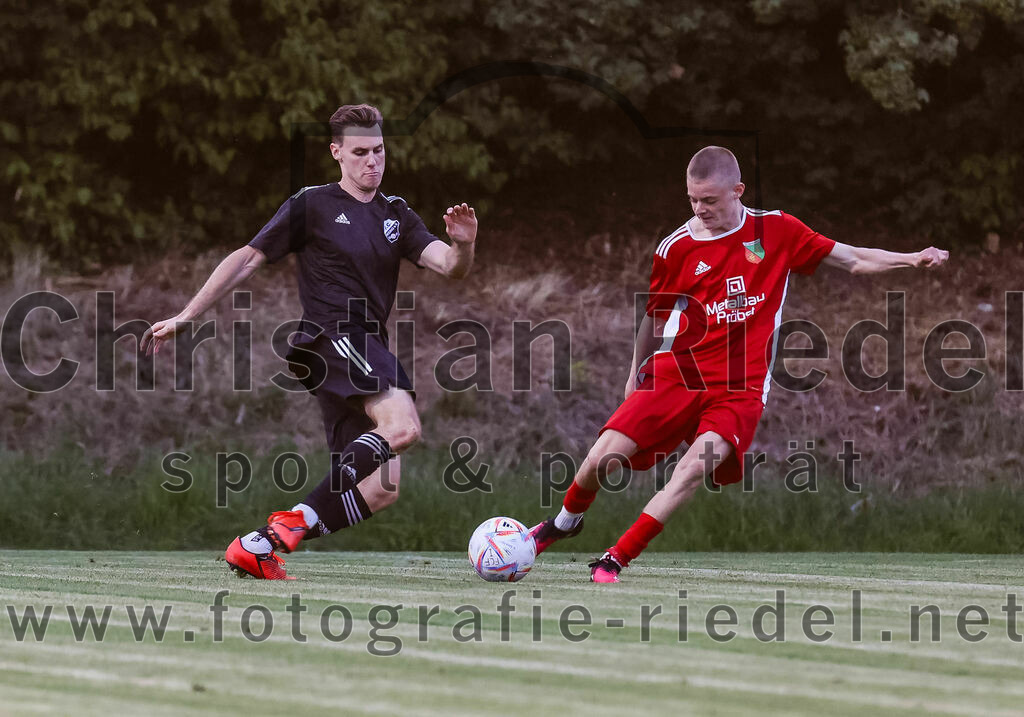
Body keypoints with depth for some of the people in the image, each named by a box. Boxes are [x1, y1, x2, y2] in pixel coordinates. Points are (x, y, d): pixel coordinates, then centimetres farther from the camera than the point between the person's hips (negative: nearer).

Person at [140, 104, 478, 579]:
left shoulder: (396, 216, 19)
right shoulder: (312, 206, 4)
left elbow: (449, 267, 7)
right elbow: (247, 260, 6)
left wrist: (463, 246, -17)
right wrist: (184, 318, 4)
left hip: (368, 353, 7)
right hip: (329, 339, -7)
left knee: (382, 488, -3)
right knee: (402, 425, -31)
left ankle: (258, 547, -1)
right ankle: (299, 518, -28)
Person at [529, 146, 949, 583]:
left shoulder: (777, 231, 2)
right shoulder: (676, 247, 2)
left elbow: (852, 260, 6)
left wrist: (912, 259, -6)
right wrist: (635, 377, 24)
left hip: (739, 389, -1)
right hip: (675, 373, 1)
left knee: (699, 463, -28)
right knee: (604, 457, -11)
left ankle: (614, 561, -22)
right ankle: (566, 521, 24)